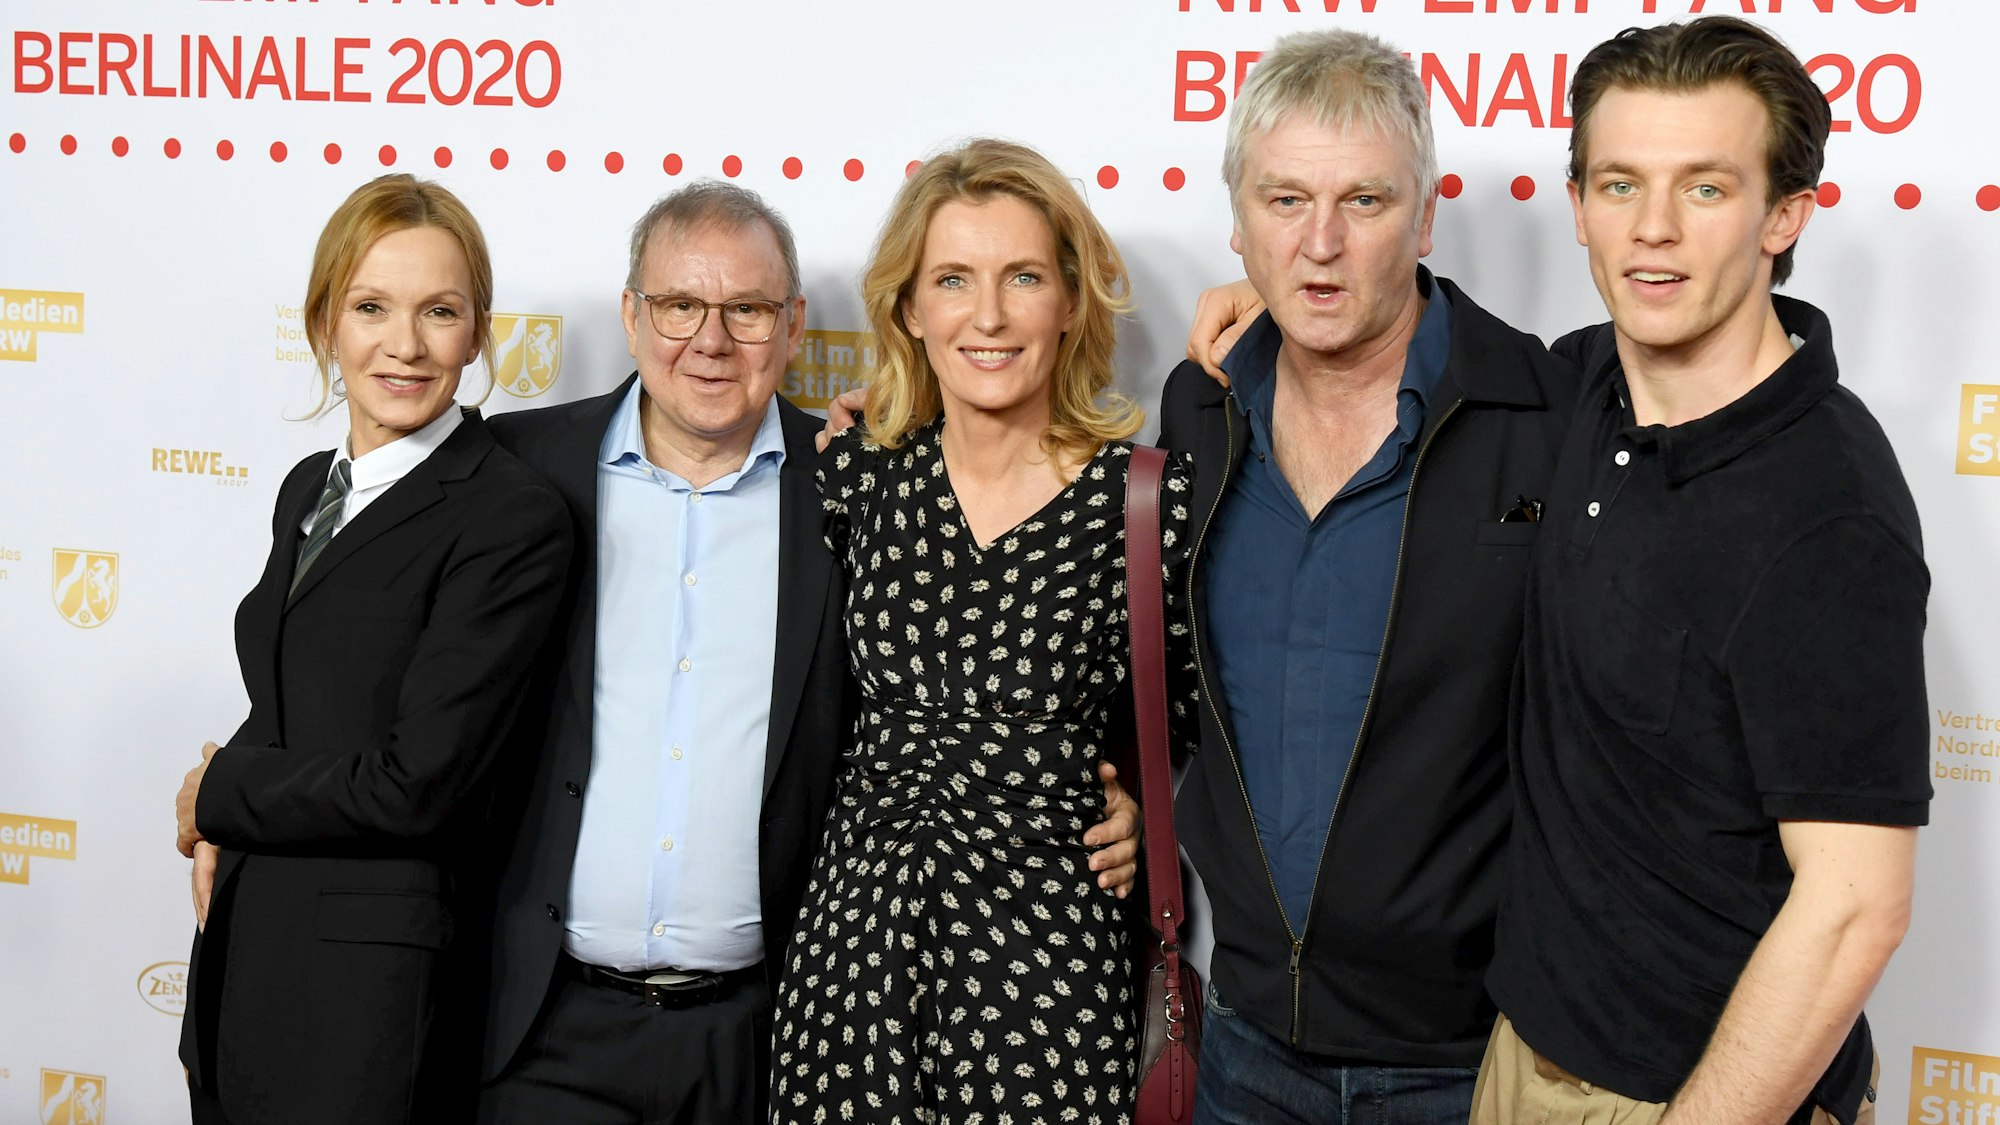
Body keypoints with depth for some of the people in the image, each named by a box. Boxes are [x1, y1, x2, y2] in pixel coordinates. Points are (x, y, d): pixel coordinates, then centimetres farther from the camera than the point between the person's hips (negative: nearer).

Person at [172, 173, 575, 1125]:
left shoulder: (512, 520, -15)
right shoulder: (309, 490, 10)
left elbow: (418, 782, -19)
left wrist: (217, 798, -6)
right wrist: (224, 833, -3)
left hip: (370, 984, -7)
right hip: (242, 956, 7)